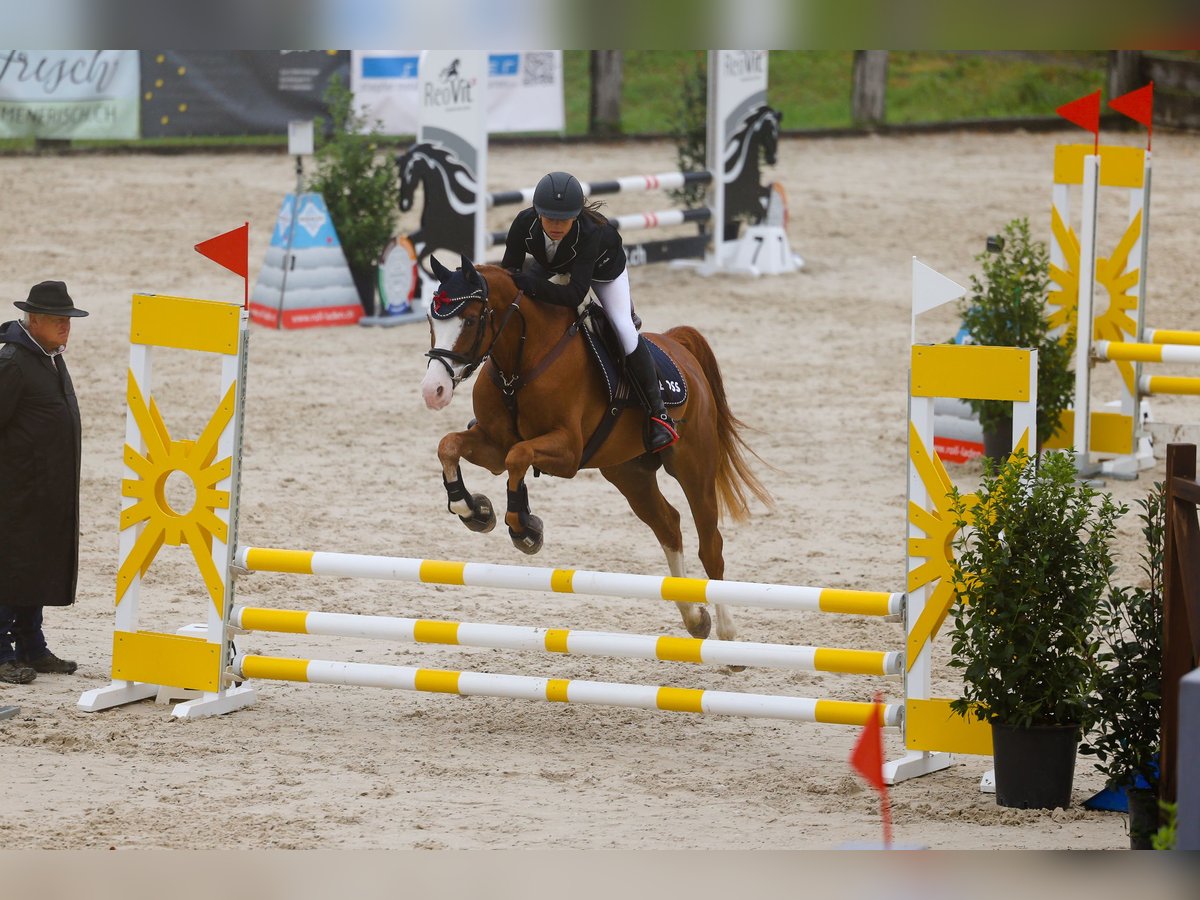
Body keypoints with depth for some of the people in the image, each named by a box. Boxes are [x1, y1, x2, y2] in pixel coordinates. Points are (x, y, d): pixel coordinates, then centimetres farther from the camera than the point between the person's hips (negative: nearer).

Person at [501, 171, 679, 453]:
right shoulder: (525, 224, -37)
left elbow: (575, 295, -52)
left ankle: (657, 411, -6)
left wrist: (529, 284, -62)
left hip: (603, 266, -4)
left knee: (623, 329, -19)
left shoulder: (589, 232, -47)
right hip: (551, 264, 4)